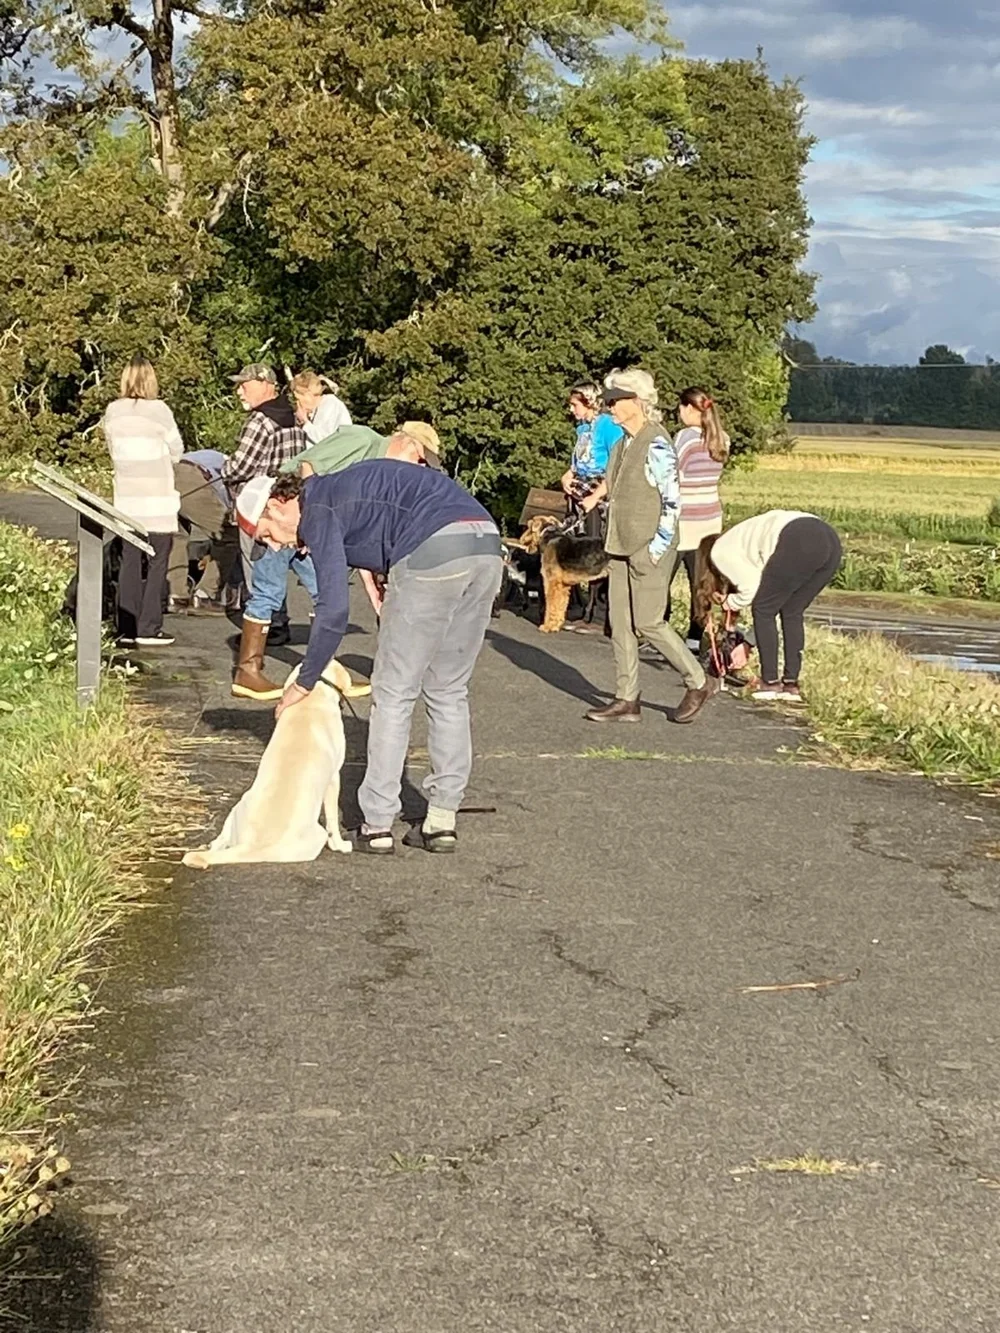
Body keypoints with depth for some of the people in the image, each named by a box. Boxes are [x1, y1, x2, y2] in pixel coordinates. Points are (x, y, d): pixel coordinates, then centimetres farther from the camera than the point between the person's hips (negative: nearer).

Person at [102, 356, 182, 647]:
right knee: (156, 564, 2)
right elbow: (177, 450, 0)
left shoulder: (112, 412, 1)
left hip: (126, 499, 5)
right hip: (157, 500, -5)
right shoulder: (158, 411, -11)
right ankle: (149, 629, 1)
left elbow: (114, 451, 11)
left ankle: (126, 629, 11)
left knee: (130, 563, 10)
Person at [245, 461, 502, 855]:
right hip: (487, 546, 9)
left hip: (433, 549, -8)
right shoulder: (342, 490, 31)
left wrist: (304, 684, 8)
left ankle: (377, 826, 7)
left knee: (393, 693, 4)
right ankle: (442, 821, 19)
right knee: (449, 692, 17)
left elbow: (333, 609, -1)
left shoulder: (317, 511, 5)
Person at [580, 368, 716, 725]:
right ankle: (627, 700, 13)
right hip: (622, 547, 9)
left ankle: (698, 682, 11)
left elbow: (672, 499, -17)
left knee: (648, 623, -5)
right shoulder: (624, 442, 11)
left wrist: (658, 545, -18)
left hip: (649, 548, -9)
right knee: (620, 624, 7)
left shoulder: (656, 444, -15)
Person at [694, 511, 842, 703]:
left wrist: (731, 602, 24)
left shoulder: (719, 552, 17)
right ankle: (791, 683, 19)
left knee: (763, 611, 10)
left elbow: (751, 587, 4)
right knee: (791, 612, 21)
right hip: (830, 539, 8)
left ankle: (770, 682, 13)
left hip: (800, 543, -8)